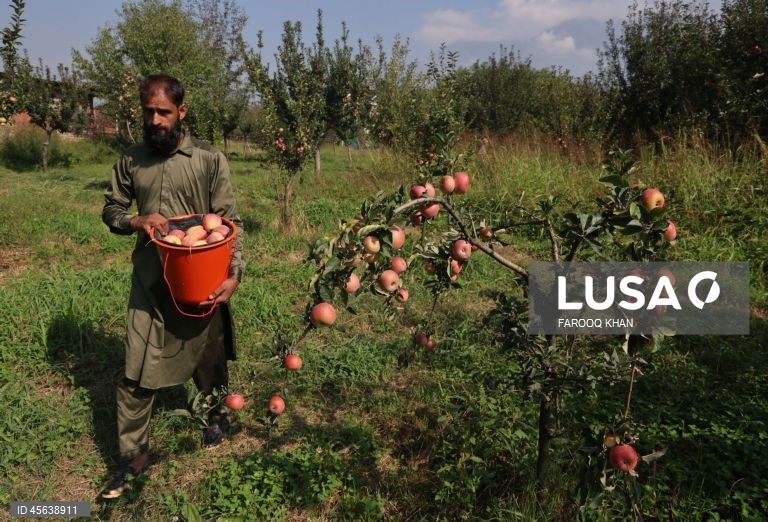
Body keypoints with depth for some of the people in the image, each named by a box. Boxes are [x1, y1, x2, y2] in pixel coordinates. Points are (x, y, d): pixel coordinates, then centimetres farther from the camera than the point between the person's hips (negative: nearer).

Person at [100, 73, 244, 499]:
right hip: (149, 281, 2)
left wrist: (234, 274, -20)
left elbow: (230, 222, -8)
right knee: (135, 372, 4)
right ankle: (133, 453, 21)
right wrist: (134, 222, -12)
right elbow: (110, 210, 12)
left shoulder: (209, 160, -7)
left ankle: (217, 414, 44)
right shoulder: (130, 160, 2)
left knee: (208, 357, 16)